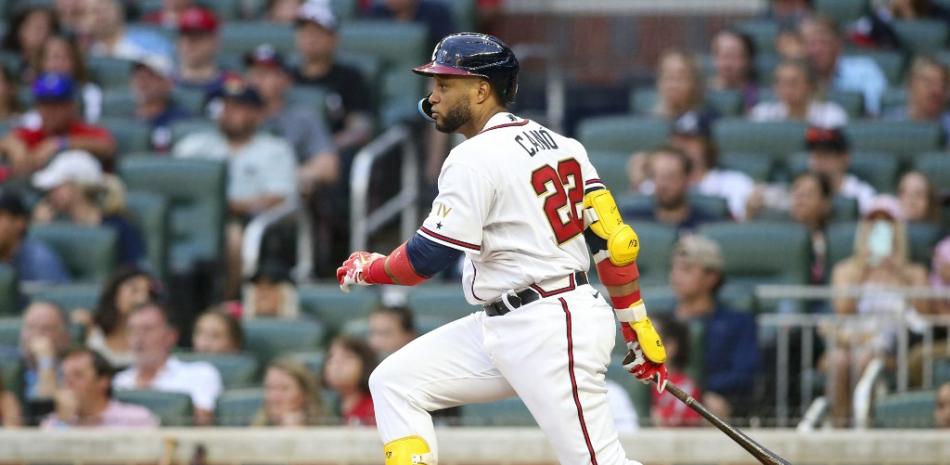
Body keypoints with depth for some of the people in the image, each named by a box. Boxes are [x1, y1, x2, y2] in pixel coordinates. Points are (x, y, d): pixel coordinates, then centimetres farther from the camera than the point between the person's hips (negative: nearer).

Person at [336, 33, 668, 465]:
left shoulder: (475, 158, -14)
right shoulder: (558, 143, 12)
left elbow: (427, 258, -14)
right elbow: (613, 241, 9)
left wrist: (367, 269, 6)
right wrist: (639, 331, 11)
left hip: (550, 332, -10)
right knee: (395, 381, 10)